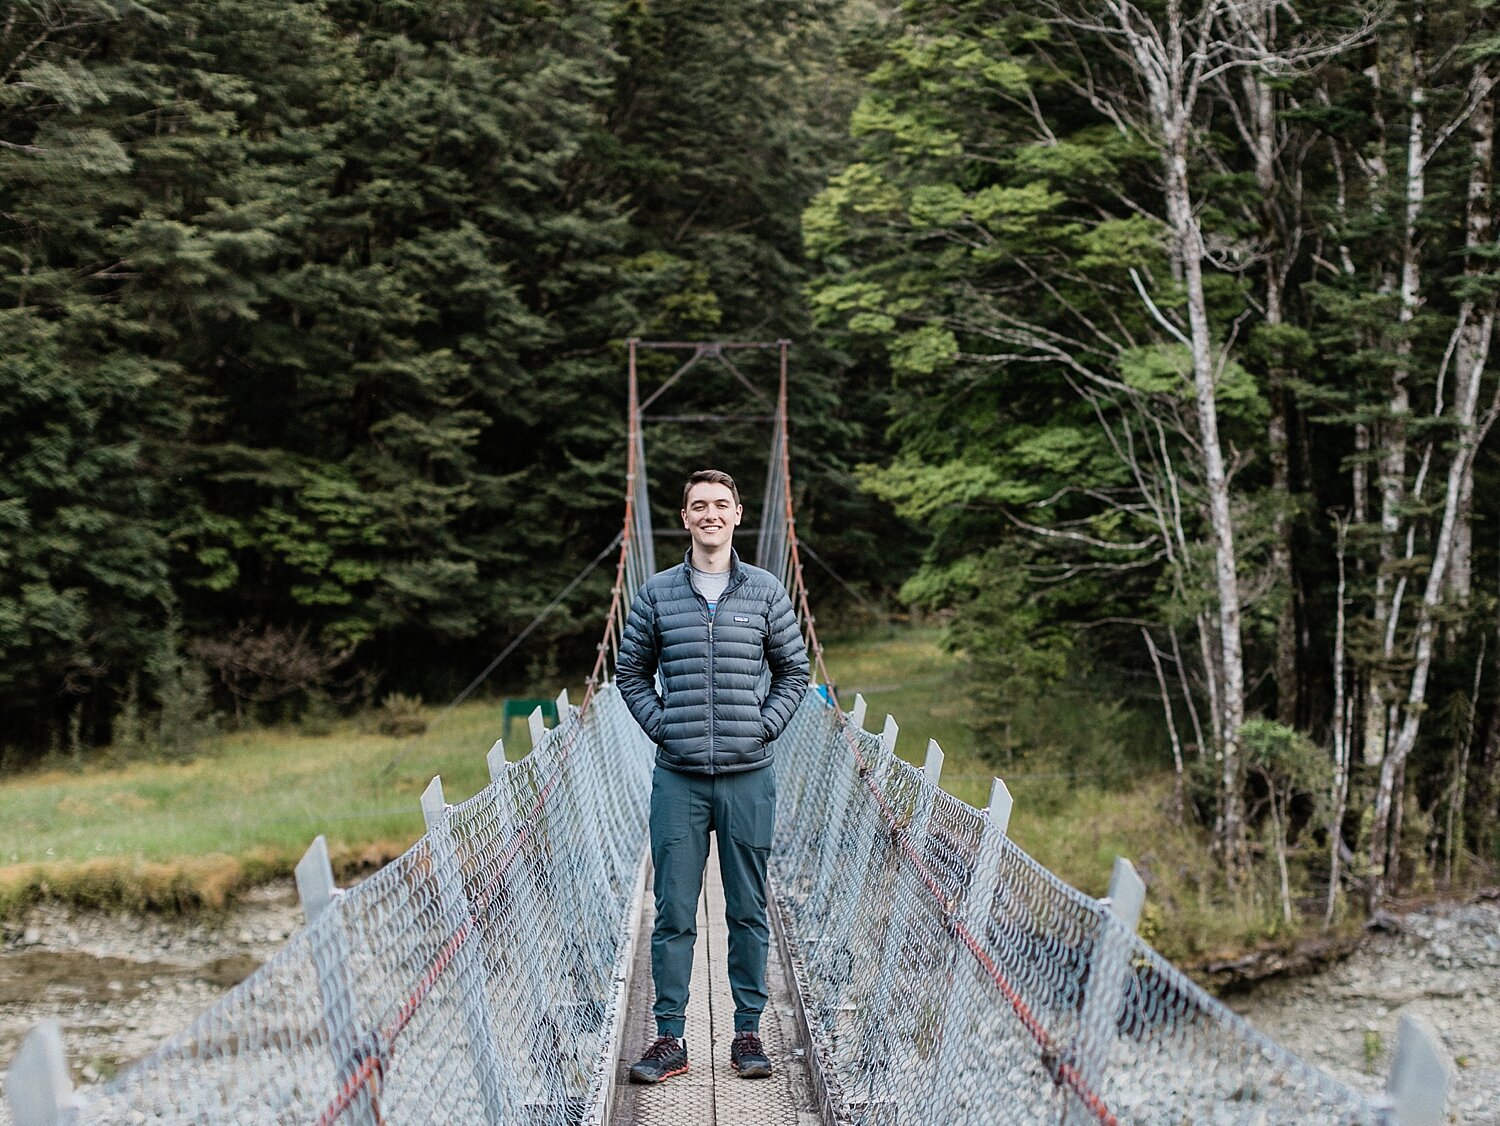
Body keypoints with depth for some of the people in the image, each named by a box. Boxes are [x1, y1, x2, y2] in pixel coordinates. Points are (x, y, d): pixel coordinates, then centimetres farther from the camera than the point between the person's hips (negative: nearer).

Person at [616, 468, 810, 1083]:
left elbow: (794, 671, 12)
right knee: (673, 912, 2)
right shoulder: (657, 593, 5)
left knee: (748, 910, 7)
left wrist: (764, 726, 0)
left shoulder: (767, 592, 5)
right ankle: (669, 1038, 9)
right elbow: (630, 671, 12)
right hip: (677, 777, 0)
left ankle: (748, 1032, 16)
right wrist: (660, 724, 1)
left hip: (748, 776, 0)